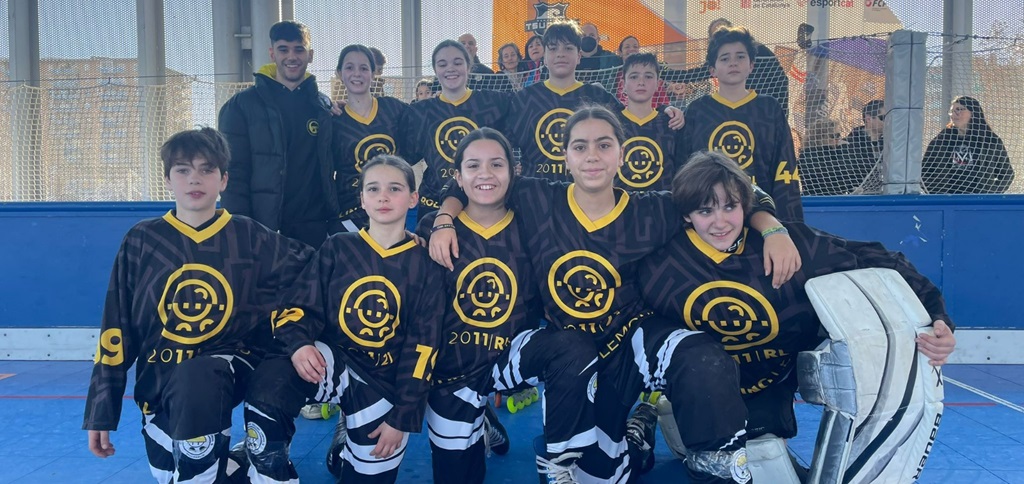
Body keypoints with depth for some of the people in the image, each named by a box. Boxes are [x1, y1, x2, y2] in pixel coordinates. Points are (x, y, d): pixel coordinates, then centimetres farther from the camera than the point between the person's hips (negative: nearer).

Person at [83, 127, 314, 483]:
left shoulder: (249, 237, -2)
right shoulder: (141, 241, 1)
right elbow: (116, 328, 3)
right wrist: (101, 412, 4)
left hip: (230, 365, -3)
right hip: (158, 376, 3)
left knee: (196, 379, -36)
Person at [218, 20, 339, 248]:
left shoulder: (324, 107, 10)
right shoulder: (242, 105, 1)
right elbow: (234, 174, -3)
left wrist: (334, 222, 4)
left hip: (313, 229, 3)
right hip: (261, 229, -2)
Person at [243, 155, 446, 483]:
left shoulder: (425, 265, 0)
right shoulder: (337, 249, 3)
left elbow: (421, 347, -2)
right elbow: (296, 307, 1)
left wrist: (402, 417, -6)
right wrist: (299, 344, -23)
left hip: (385, 381, 1)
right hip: (330, 360, 0)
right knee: (268, 384, -31)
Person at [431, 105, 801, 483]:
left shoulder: (653, 212, -11)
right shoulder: (537, 201, -11)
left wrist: (773, 231, -19)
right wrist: (444, 222, -13)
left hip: (634, 336, -1)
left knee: (705, 365, -34)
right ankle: (620, 430, 41)